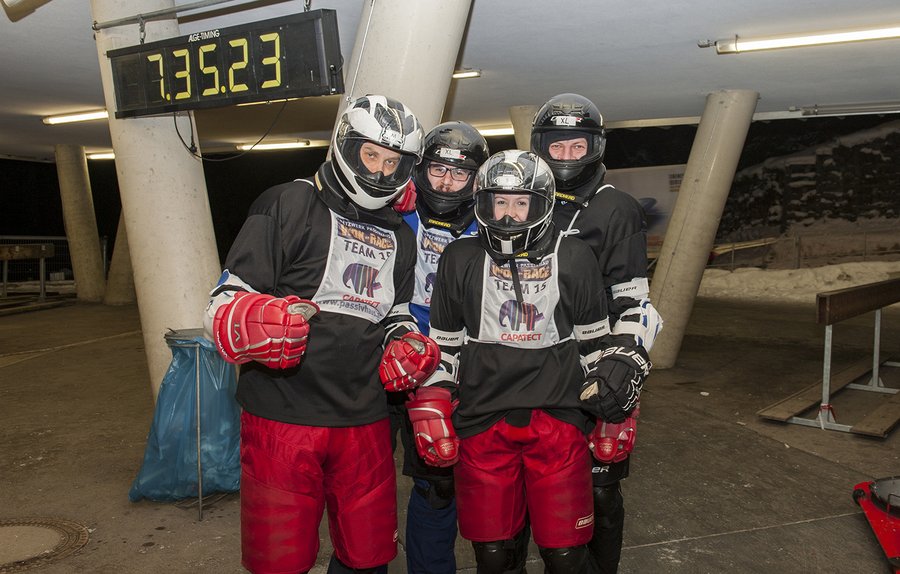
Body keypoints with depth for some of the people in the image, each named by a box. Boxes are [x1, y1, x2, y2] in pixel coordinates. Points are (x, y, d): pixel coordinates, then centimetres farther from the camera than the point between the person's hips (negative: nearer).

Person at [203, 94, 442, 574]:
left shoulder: (399, 238, 16)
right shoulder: (288, 205, -4)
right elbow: (225, 300, -7)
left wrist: (406, 347, 3)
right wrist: (251, 327, -29)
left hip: (364, 422, 6)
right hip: (283, 414, -5)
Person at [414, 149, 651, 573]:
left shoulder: (574, 260, 4)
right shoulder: (460, 260, 5)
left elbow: (594, 341, 14)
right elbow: (443, 344, 11)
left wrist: (612, 384, 8)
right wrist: (431, 407, 6)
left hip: (558, 418, 0)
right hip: (482, 420, 1)